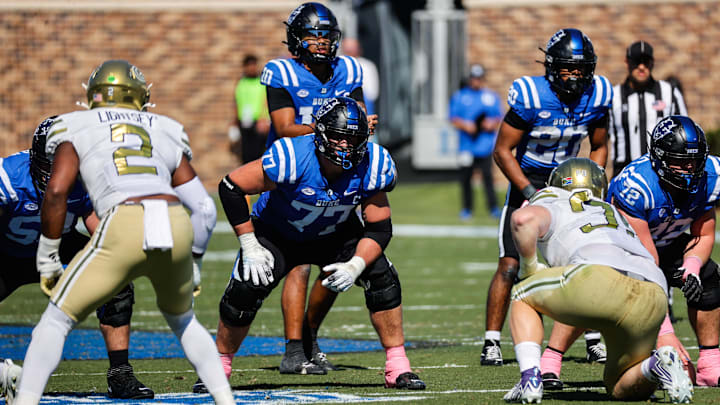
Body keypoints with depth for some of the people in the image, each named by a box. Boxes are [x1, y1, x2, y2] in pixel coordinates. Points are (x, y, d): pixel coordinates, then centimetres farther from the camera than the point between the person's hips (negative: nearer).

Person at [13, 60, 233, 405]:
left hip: (124, 227, -4)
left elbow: (56, 192, 3)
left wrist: (47, 255, 13)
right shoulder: (166, 134, 27)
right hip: (178, 228, 4)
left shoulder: (76, 129, 19)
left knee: (57, 321, 10)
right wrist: (192, 263, 36)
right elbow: (204, 209, 23)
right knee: (182, 319, 30)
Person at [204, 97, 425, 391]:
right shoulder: (292, 159, -36)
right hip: (278, 232, -3)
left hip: (335, 233, 3)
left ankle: (397, 367, -4)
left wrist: (355, 266, -31)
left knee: (382, 277, -15)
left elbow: (379, 228, -14)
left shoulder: (370, 168, -25)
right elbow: (231, 187, -26)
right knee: (245, 291, -20)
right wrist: (250, 246, -24)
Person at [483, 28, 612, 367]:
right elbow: (502, 150, -14)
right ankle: (491, 344, -4)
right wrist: (531, 193, -21)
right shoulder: (530, 95, -21)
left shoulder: (597, 95, -8)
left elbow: (599, 148, 7)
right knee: (510, 266, -12)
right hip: (527, 180, -3)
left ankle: (594, 341, 10)